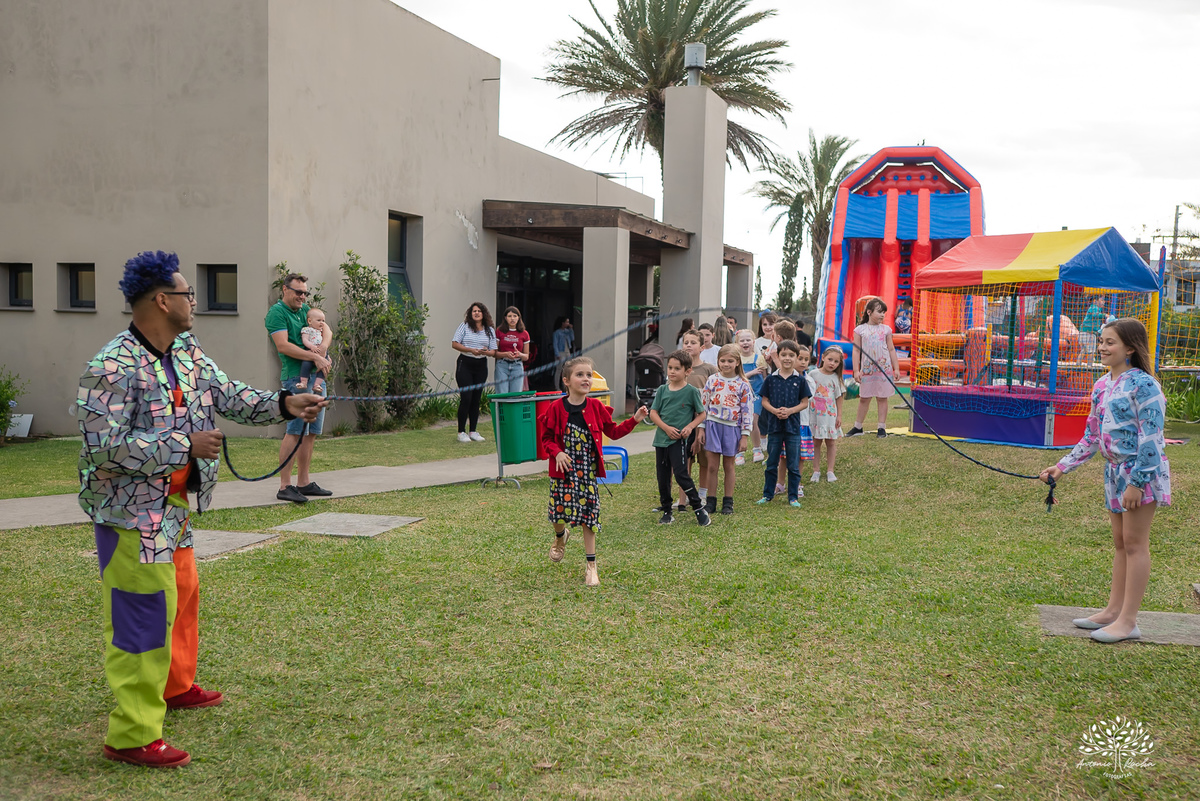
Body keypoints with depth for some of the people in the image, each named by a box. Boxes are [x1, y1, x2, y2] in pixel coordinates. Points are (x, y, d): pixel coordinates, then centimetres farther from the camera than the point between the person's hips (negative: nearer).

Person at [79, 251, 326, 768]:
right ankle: (131, 737, 5)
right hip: (132, 512, -9)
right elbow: (104, 447, -25)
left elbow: (229, 396, 7)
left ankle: (176, 687, 45)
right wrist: (185, 445, -26)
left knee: (181, 595, 23)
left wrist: (283, 405, -8)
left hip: (175, 507, 10)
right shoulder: (113, 368, -22)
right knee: (144, 615, -5)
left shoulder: (187, 355, 5)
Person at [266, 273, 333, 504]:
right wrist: (315, 357, -19)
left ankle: (304, 482, 17)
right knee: (295, 431, -12)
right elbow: (283, 346, -17)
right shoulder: (277, 312, -7)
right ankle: (285, 486, -9)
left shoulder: (305, 309, 18)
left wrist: (323, 352, -2)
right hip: (296, 377, -9)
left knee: (311, 432, 10)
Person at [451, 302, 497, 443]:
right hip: (465, 364, -3)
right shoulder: (464, 326, 2)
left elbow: (493, 351, 8)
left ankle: (473, 431, 14)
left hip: (481, 366, 4)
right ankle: (461, 432, -2)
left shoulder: (490, 330, 10)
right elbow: (454, 344, -3)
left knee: (476, 399, 6)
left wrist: (485, 352, -15)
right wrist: (471, 350, -15)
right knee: (466, 398, -9)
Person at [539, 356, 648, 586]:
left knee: (589, 515, 1)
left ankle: (591, 565, 11)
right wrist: (557, 453, -17)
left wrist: (634, 420, -1)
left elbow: (613, 431, 10)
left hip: (588, 471, 1)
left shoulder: (596, 407, 0)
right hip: (563, 471, -1)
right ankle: (561, 536, 42)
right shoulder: (556, 409, -6)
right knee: (559, 511, 3)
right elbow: (546, 438, 1)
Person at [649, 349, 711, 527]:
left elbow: (701, 414, 2)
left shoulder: (691, 391, -4)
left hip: (679, 439, -5)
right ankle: (666, 512, 21)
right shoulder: (662, 390, 5)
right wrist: (666, 428, -10)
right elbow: (653, 413, 5)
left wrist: (690, 426, -15)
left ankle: (699, 508, 0)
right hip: (661, 438, 5)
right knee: (662, 476, 9)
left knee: (680, 473, -14)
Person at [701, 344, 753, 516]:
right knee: (712, 465, 4)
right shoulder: (712, 381, 1)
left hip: (732, 427, -1)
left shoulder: (742, 384, -2)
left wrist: (745, 436, -4)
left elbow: (746, 411, -2)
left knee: (729, 465, 9)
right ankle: (711, 501, 13)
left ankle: (728, 502, 19)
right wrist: (701, 429, 0)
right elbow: (703, 406, 4)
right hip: (713, 425, 1)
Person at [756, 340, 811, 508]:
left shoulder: (800, 380, -1)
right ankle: (768, 494, 21)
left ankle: (793, 496, 14)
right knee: (771, 463, 10)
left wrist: (790, 410, -15)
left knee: (793, 465, 5)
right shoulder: (771, 379, 0)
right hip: (774, 425, 1)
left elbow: (805, 403, 1)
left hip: (793, 426, -1)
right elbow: (764, 401, 3)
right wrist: (775, 411, -15)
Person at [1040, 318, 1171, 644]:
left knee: (1134, 543, -3)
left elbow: (1151, 438, -18)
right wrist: (1062, 466, 11)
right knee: (1119, 543, 14)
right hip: (1115, 470, 8)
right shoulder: (1102, 385, 10)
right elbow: (1091, 437, 16)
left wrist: (1137, 482, -21)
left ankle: (1128, 621, 3)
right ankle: (1113, 611, 21)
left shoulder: (1142, 384, -15)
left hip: (1142, 471, -8)